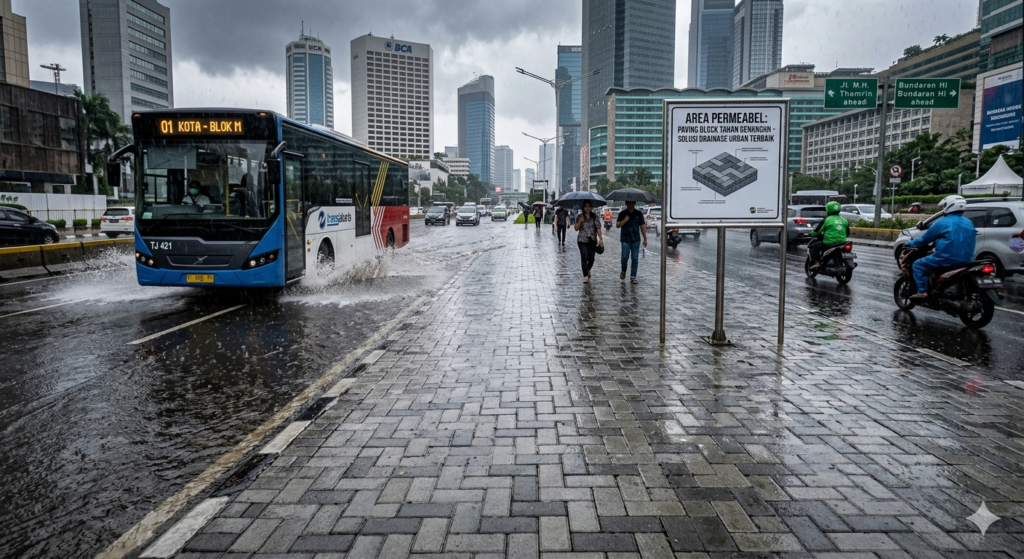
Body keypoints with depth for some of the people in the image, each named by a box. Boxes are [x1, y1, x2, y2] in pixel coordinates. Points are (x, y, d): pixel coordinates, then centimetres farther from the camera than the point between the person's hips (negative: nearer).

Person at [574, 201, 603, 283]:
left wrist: (600, 238, -9)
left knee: (591, 258, 7)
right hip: (582, 240, -2)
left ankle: (588, 270, 39)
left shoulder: (595, 216, 3)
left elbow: (598, 228, 0)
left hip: (592, 240, 2)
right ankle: (586, 276, -14)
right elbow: (576, 228, 0)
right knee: (584, 256, -14)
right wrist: (580, 221, -16)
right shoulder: (580, 216, 2)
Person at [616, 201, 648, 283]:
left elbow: (642, 226, 6)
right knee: (625, 257, -7)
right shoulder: (622, 214, 2)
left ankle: (633, 277, 6)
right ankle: (623, 271, 22)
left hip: (636, 240, 1)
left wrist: (645, 239, 2)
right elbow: (617, 225, -4)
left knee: (635, 259, 0)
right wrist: (625, 220, -19)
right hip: (625, 240, -1)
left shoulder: (639, 214, 5)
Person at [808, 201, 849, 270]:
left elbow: (817, 231, -3)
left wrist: (811, 234, 17)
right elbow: (847, 233, 20)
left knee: (812, 246, 10)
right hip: (841, 243, 6)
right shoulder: (844, 220, 11)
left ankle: (816, 262, -7)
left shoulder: (826, 220, -6)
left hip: (828, 244, -6)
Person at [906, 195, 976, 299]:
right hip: (966, 261, 8)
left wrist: (911, 243, 17)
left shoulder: (943, 222, -8)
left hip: (947, 259, -8)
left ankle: (922, 292, -7)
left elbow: (925, 238, 0)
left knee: (918, 265, 4)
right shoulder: (969, 223, 13)